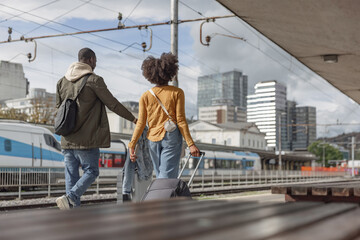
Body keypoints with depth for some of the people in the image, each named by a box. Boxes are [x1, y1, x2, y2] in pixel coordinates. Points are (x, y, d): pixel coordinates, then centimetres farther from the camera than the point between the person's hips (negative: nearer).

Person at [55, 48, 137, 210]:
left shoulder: (62, 81, 10)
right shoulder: (94, 80, -9)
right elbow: (113, 104, -4)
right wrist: (132, 118, 8)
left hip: (67, 140, 6)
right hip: (86, 139, -6)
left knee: (71, 174, 10)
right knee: (91, 171, 5)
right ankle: (70, 198, -15)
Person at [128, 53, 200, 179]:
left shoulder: (145, 96, 3)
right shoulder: (177, 93, -4)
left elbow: (141, 123, -1)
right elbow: (180, 120, -9)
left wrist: (132, 145, 4)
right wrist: (190, 144, -7)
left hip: (153, 140, 3)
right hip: (171, 137, -3)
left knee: (160, 176, 16)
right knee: (167, 177, -5)